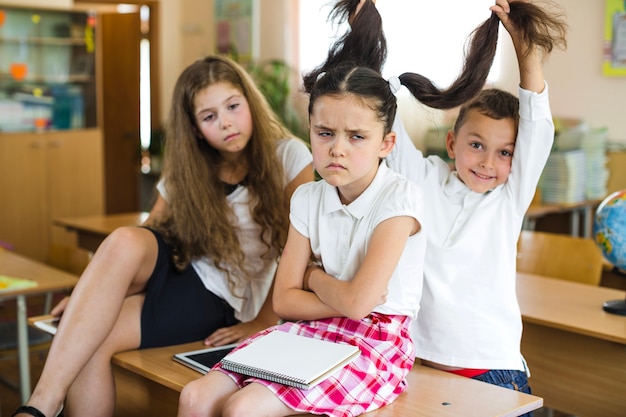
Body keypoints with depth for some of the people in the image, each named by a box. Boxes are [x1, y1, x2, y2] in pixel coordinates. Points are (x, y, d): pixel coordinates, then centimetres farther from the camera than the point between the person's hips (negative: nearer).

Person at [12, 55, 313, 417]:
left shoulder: (287, 156, -4)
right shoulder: (188, 171, 11)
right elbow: (152, 231, 6)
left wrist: (263, 323, -14)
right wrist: (91, 293, -7)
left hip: (220, 303, -4)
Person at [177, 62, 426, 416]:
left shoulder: (399, 198, -14)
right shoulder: (308, 199, 3)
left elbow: (357, 301, -21)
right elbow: (284, 300, 2)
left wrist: (313, 276, -2)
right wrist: (346, 302, -12)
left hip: (376, 342, -5)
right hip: (312, 332, 6)